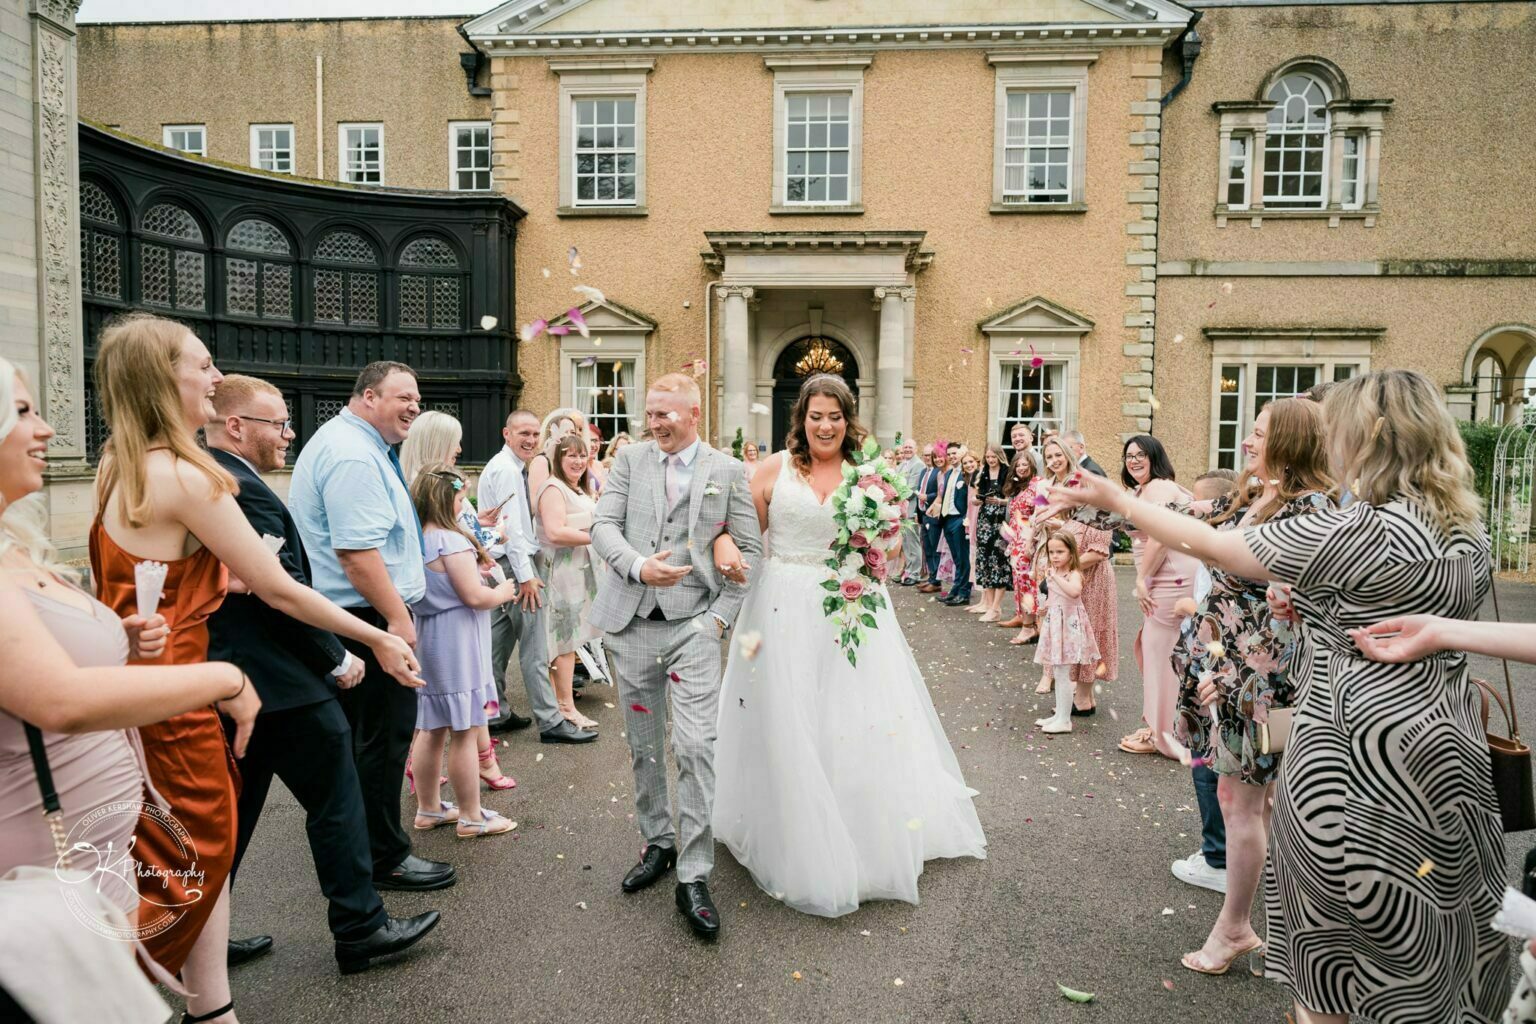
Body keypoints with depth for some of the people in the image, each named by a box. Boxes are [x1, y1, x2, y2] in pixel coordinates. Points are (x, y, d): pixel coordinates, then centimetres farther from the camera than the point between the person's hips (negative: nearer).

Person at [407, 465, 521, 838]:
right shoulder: (452, 541, -19)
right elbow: (475, 596, -20)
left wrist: (475, 562, 13)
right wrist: (503, 592, -2)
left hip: (427, 641, 9)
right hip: (455, 645, -9)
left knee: (431, 729, 16)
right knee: (464, 732, 0)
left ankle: (428, 808, 27)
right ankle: (471, 817, 9)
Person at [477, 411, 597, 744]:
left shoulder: (512, 467, 16)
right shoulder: (507, 470, -15)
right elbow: (512, 526, -21)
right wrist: (526, 575, -20)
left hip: (505, 563, 11)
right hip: (513, 563, -11)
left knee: (500, 640, 15)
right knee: (534, 646, -7)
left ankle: (495, 713, 24)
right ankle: (551, 722, -3)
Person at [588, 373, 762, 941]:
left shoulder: (728, 471, 2)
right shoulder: (631, 458, 7)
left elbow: (749, 549, 3)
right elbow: (603, 525, -1)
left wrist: (722, 615, -6)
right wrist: (638, 566, -20)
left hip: (693, 625, -2)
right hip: (631, 626, 3)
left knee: (696, 748, -9)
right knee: (644, 747, 14)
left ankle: (694, 876, 2)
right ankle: (658, 843, 33)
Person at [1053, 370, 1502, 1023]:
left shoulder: (1359, 533, -21)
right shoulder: (1467, 531, 3)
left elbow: (1213, 548, -16)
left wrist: (1115, 500, -7)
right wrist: (1321, 603, 8)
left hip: (1357, 743, -7)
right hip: (1446, 745, 7)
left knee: (1329, 918, 12)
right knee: (1431, 929, 21)